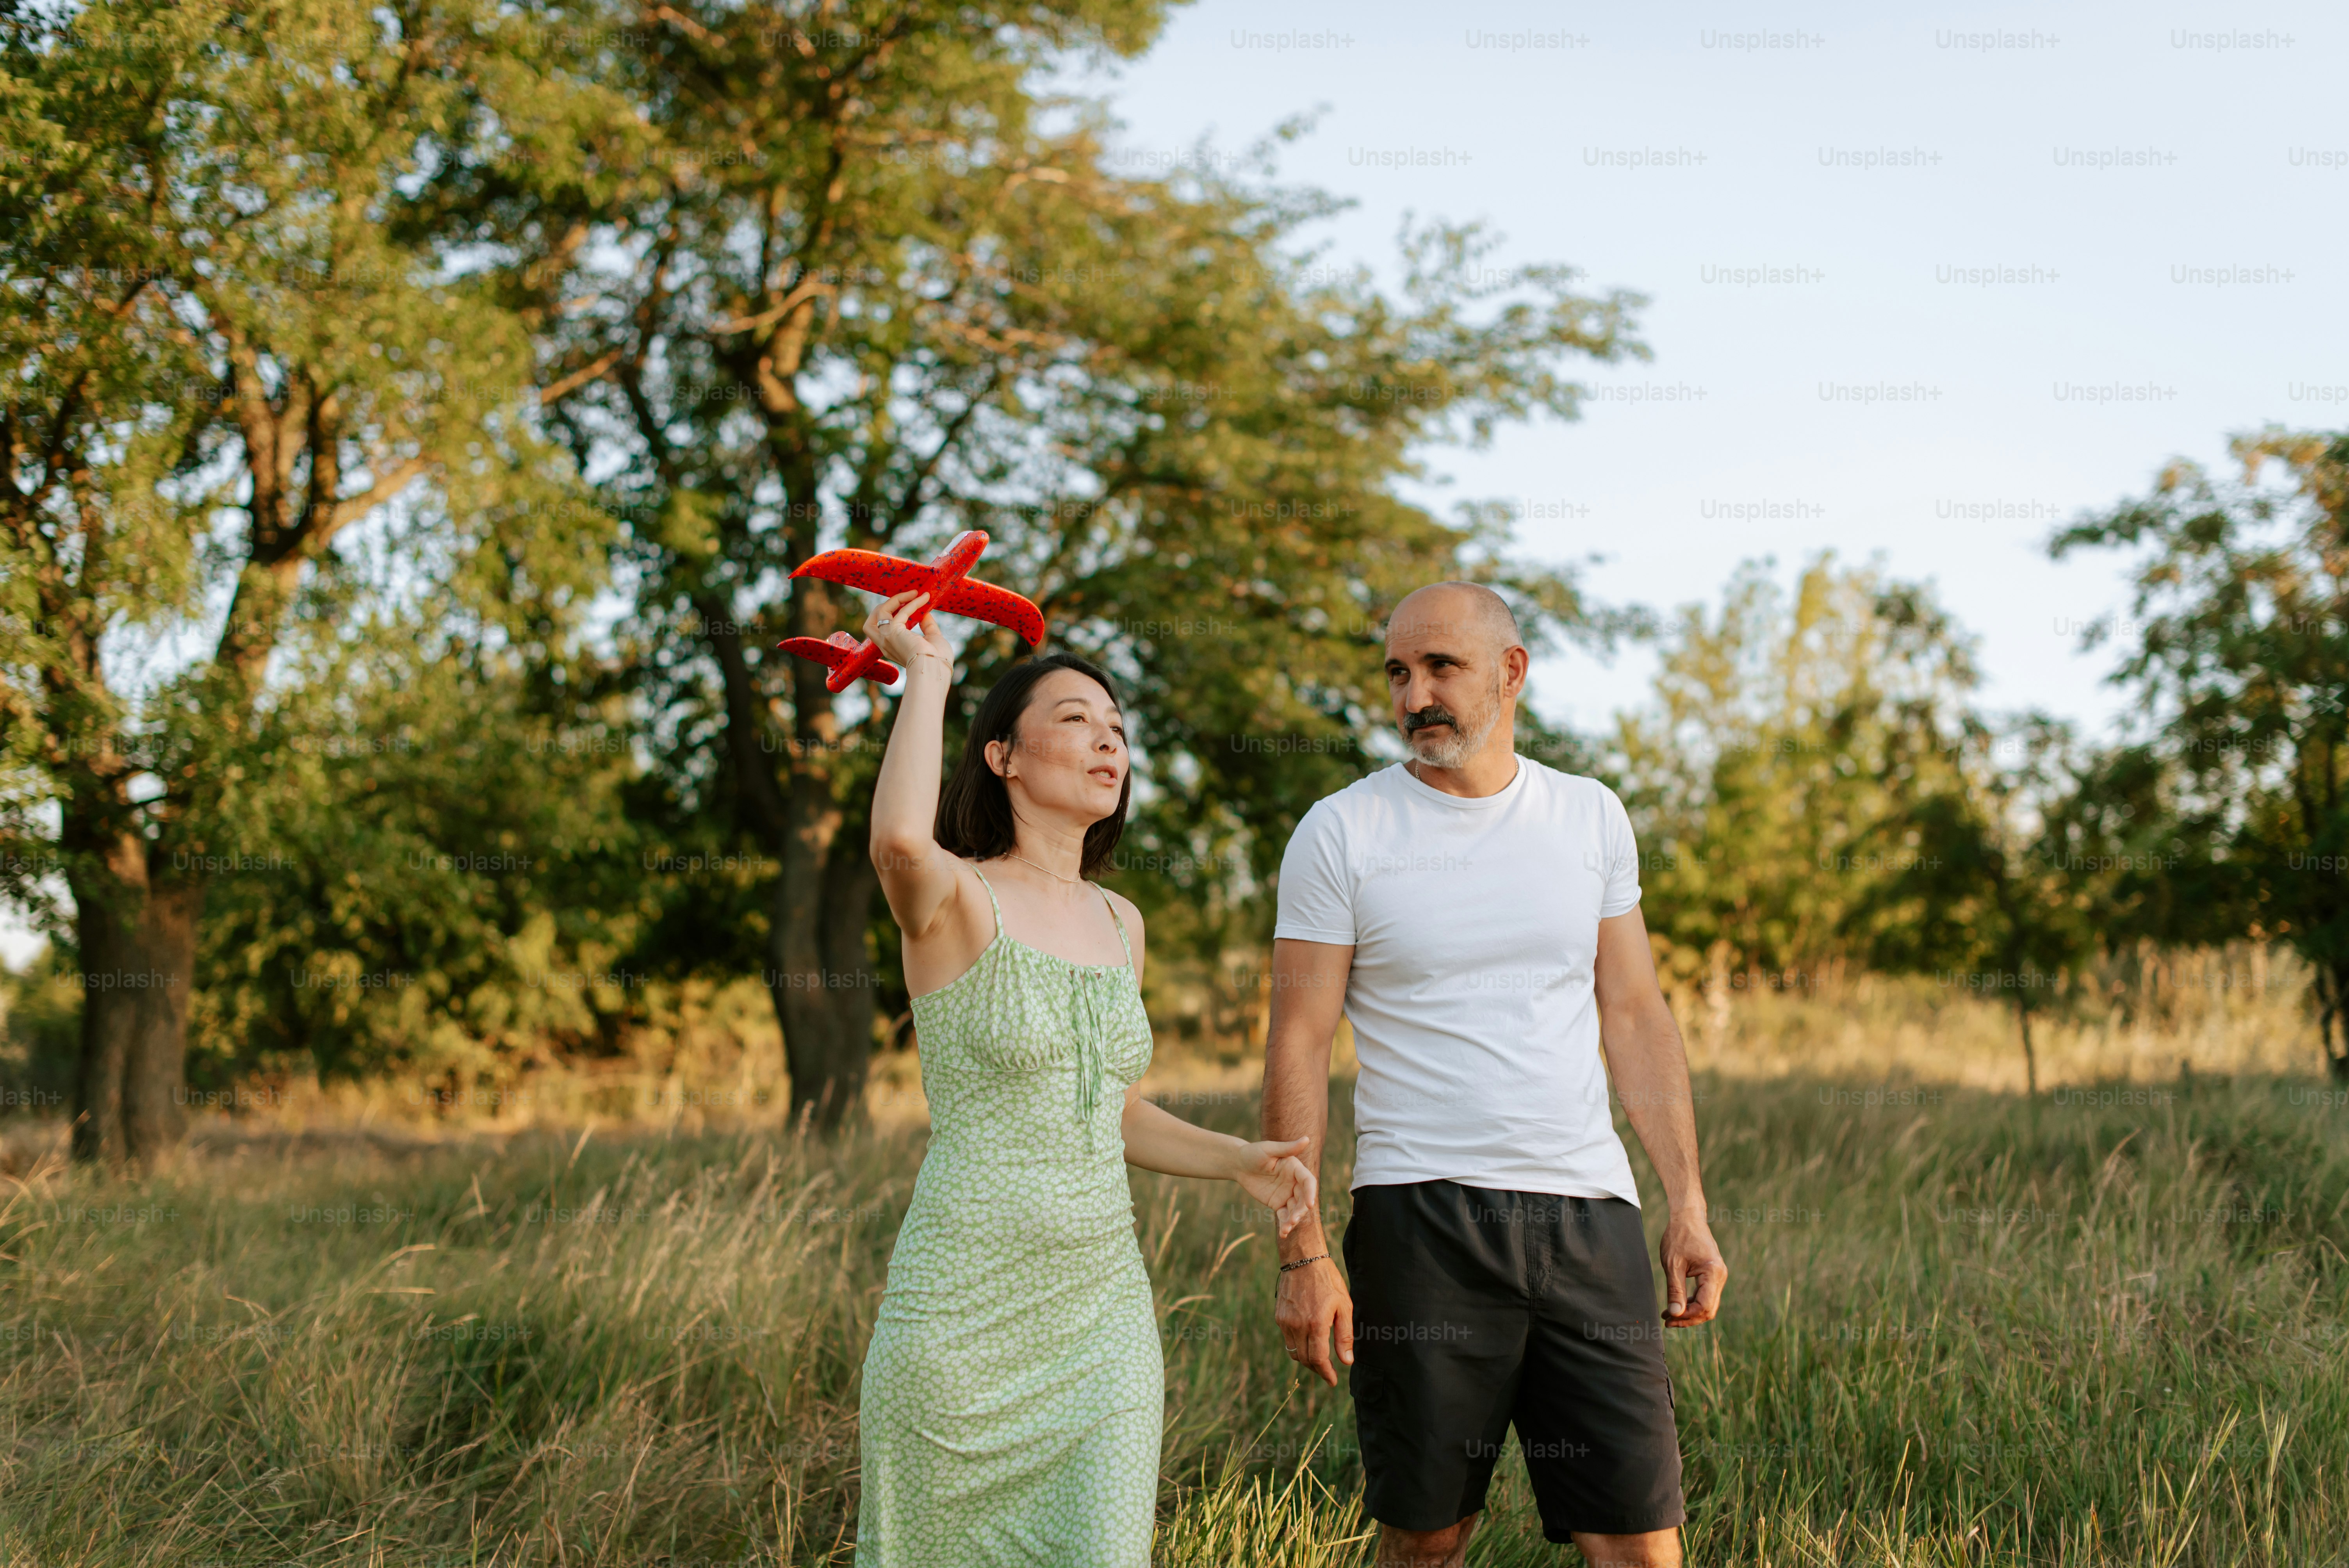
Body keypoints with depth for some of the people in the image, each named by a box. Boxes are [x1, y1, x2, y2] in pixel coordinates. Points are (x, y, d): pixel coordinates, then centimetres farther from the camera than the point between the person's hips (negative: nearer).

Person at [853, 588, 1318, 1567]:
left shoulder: (1119, 923, 13)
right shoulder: (954, 900, -7)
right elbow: (899, 837, -33)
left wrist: (1235, 1160, 6)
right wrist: (926, 672, -17)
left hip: (1104, 1309, 5)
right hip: (965, 1312, -5)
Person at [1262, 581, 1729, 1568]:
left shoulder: (1592, 817, 10)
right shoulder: (1341, 834, 0)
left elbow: (1634, 1017, 14)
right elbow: (1298, 1049, -2)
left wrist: (1688, 1207, 7)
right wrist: (1302, 1252, -8)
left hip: (1588, 1210, 3)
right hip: (1423, 1218, -2)